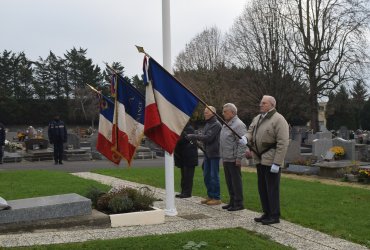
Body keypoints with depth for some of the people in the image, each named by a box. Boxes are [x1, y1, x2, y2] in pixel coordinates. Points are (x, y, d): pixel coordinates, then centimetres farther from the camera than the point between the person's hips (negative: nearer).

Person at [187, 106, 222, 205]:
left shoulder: (216, 124, -13)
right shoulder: (207, 124, 16)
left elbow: (208, 137, -21)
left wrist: (193, 136, -16)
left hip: (214, 153, -9)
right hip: (207, 153, 9)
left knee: (214, 176, -4)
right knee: (206, 176, 13)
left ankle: (217, 198, 3)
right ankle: (210, 196, 23)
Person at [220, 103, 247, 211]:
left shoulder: (238, 124, -14)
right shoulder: (226, 124, 17)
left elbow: (242, 143, -19)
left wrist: (239, 158, -21)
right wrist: (223, 156, 20)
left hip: (234, 159, -9)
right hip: (226, 158, 10)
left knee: (236, 181, -3)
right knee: (229, 181, 14)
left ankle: (238, 203, 4)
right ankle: (232, 202, 24)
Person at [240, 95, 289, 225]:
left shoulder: (278, 120, -14)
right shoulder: (257, 118, 13)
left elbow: (283, 143, -18)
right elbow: (250, 131, 19)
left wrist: (277, 163, -21)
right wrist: (246, 137, -7)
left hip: (271, 161, -8)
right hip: (260, 160, 8)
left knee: (272, 189, -1)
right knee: (262, 188, 15)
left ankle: (274, 216, 9)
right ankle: (267, 213, 26)